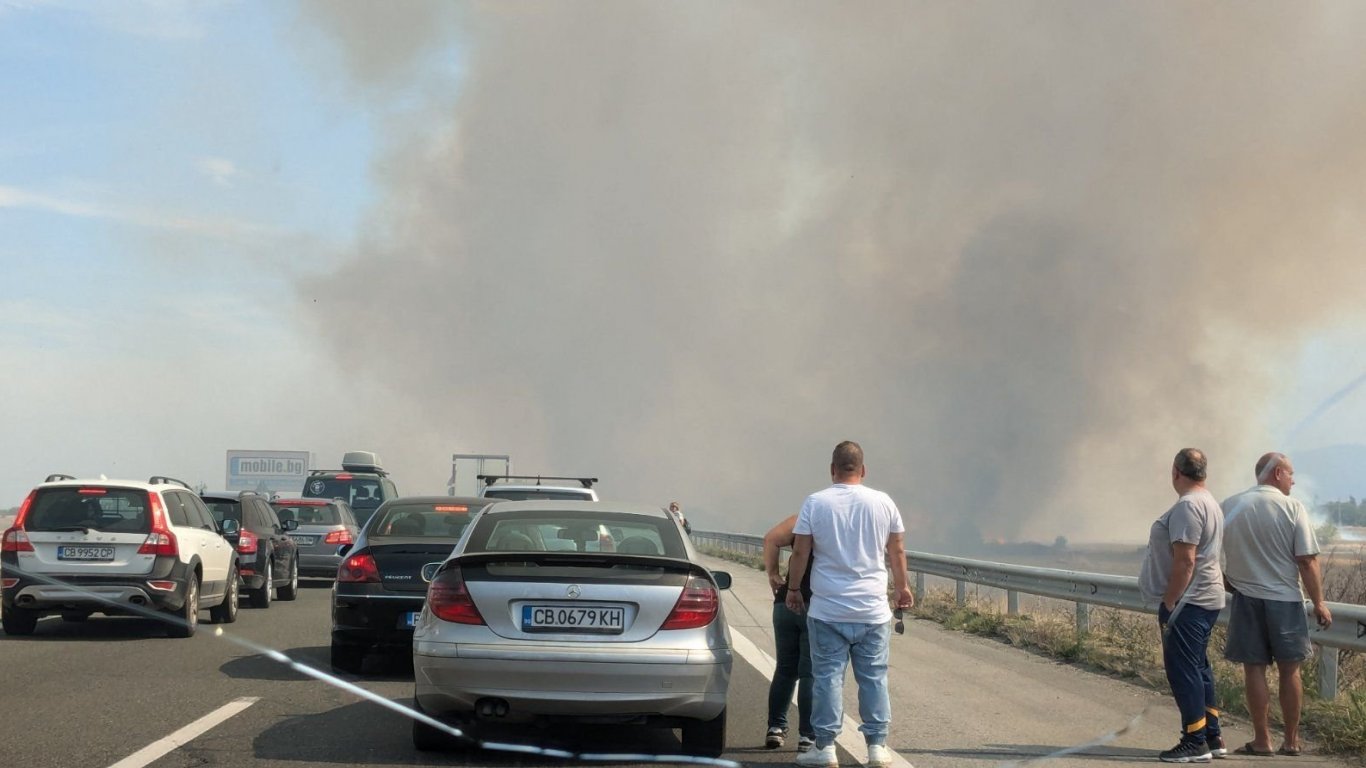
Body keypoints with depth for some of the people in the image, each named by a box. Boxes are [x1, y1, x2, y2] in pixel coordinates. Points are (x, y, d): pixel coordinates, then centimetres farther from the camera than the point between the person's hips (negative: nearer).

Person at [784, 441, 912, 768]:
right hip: (873, 609, 1)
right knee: (874, 677, 8)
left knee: (828, 676, 3)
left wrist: (793, 588, 12)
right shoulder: (883, 502, 1)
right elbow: (896, 551, 10)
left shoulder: (815, 503, -5)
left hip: (827, 610, -1)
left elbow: (800, 553, -3)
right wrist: (902, 587, 24)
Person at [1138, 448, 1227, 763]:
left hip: (1188, 603, -11)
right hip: (1207, 599, 11)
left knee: (1183, 670, -5)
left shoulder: (1187, 507, -18)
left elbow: (1184, 561, -24)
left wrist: (1168, 603, -19)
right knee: (1199, 669, 16)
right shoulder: (1210, 503, 15)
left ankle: (1195, 742, -3)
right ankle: (1212, 738, 20)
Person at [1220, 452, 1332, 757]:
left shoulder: (1229, 506, 0)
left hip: (1246, 598, 1)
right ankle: (1292, 741, 15)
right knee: (1289, 671, 9)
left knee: (1254, 670, 6)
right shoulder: (1292, 508, -8)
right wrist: (1319, 603, -3)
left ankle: (1262, 740, 7)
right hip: (1284, 598, -1)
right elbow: (1307, 561, -10)